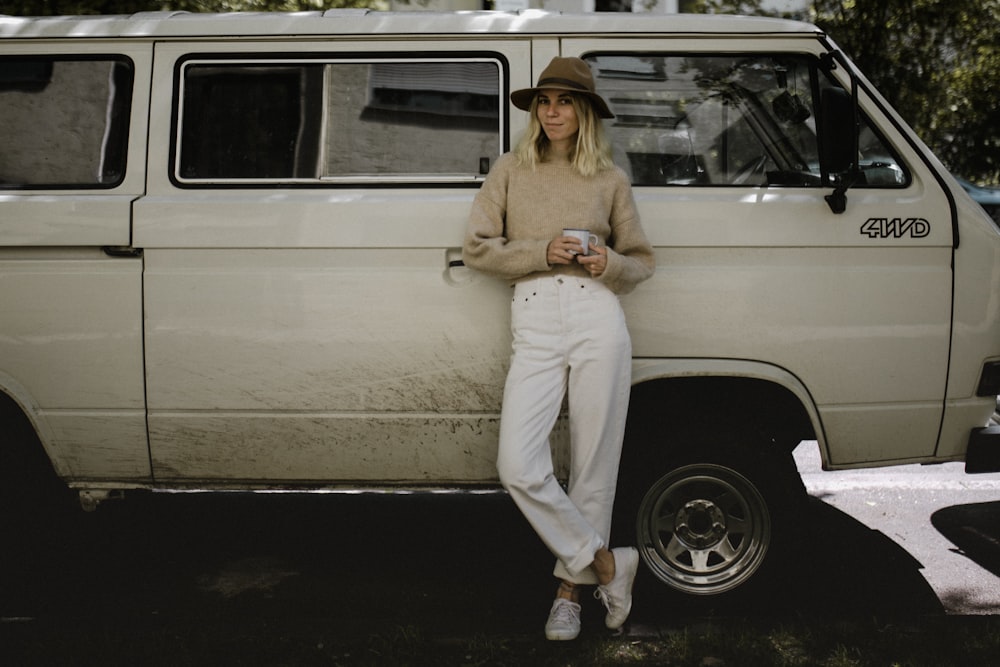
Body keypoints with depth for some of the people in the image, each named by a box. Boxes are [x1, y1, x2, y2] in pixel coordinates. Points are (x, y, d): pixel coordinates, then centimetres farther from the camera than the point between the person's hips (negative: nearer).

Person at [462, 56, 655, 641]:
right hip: (534, 324, 1)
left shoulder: (610, 180, 13)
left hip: (599, 317, 0)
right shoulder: (511, 171, 14)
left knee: (593, 468, 1)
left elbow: (642, 260, 18)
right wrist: (541, 253, -4)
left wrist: (610, 264, -5)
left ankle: (572, 585, 18)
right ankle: (608, 563, 5)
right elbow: (477, 248, 9)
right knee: (518, 467, -13)